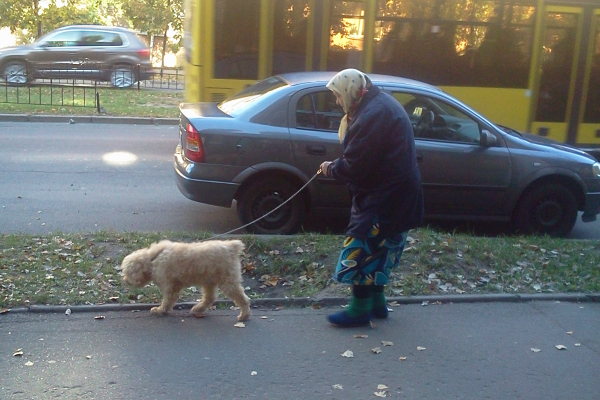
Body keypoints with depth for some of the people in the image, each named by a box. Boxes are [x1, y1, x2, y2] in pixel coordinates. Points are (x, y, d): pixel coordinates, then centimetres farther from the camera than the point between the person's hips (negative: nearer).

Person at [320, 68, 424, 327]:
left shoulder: (373, 114, -23)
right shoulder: (381, 103, 12)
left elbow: (354, 166, -24)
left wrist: (331, 168, -6)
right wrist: (337, 165, 5)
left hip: (383, 196, -11)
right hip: (393, 192, 11)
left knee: (361, 250, -3)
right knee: (377, 250, 18)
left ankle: (360, 310, 7)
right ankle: (376, 303, 29)